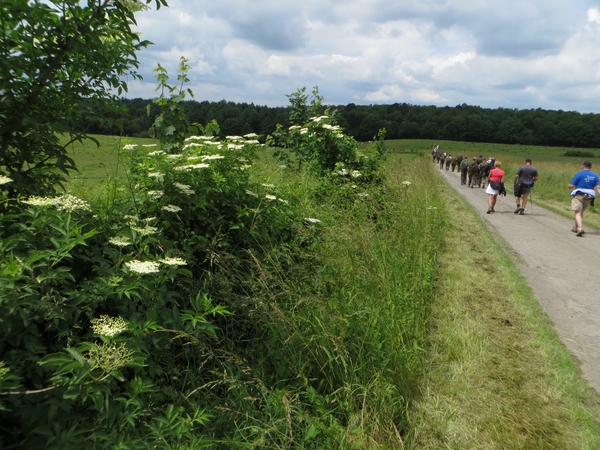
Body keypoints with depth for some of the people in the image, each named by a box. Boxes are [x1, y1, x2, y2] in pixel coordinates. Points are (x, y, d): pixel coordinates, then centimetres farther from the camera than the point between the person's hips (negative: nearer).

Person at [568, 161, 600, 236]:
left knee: (578, 213, -8)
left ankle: (580, 228, -29)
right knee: (581, 212, 22)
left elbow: (571, 186, -8)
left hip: (579, 195, -5)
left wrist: (570, 186, 15)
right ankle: (576, 228, 32)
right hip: (589, 197, 5)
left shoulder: (579, 174, -6)